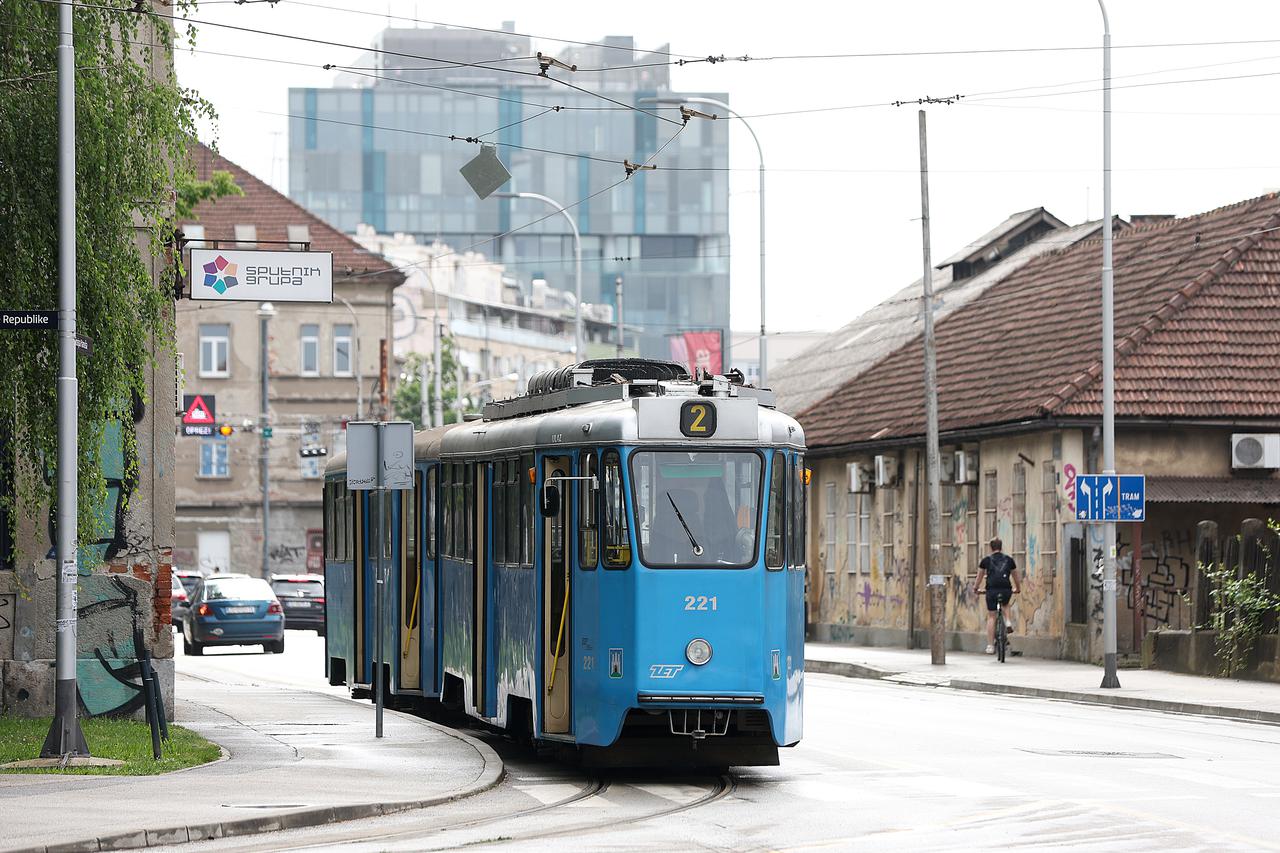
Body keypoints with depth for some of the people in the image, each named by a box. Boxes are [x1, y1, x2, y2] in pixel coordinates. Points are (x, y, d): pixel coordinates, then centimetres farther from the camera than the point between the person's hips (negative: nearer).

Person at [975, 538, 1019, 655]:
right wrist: (1017, 589, 40)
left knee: (991, 617, 6)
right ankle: (1007, 622, 8)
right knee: (1005, 605, 35)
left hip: (992, 590, -1)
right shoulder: (1009, 559, 13)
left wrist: (977, 588, 37)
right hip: (1006, 590, 1)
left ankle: (990, 646, 4)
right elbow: (1015, 575, 23)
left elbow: (980, 576, 20)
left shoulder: (986, 560, 9)